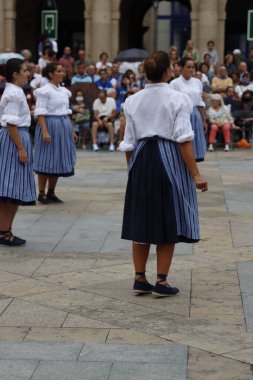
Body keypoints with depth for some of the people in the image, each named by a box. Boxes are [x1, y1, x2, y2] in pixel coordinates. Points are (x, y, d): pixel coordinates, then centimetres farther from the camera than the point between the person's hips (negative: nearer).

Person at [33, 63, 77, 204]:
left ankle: (51, 192, 17)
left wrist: (72, 131, 17)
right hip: (50, 125, -7)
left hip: (64, 126, 7)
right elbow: (40, 113, -13)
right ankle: (42, 194, 3)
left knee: (59, 160, 9)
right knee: (47, 160, -4)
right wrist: (45, 132, -22)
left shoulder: (64, 91, 14)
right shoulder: (45, 91, -8)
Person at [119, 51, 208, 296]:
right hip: (169, 159, -4)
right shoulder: (178, 99, -8)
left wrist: (132, 169, 17)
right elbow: (184, 140, -14)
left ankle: (140, 279, 16)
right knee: (168, 221, 4)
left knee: (141, 219, 12)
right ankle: (161, 282, 5)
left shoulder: (133, 101, 4)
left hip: (141, 159, 4)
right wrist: (195, 174, -12)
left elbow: (128, 143, 6)